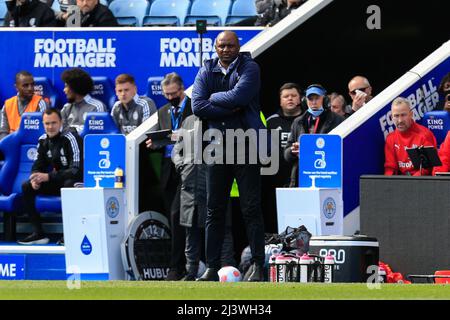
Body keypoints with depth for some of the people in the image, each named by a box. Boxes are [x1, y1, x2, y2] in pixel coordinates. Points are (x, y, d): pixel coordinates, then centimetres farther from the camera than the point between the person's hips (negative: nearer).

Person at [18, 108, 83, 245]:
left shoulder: (70, 138, -19)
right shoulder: (44, 140, 2)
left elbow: (77, 170, -27)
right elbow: (38, 165, 7)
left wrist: (48, 177, -33)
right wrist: (35, 178, -19)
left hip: (78, 181, -7)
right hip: (57, 181, 7)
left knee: (69, 185, -40)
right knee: (26, 187, -9)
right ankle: (38, 233, -10)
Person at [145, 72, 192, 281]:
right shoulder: (163, 112, 19)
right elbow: (159, 140, 20)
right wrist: (154, 144, -2)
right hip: (168, 171, 6)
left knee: (177, 214, -16)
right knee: (174, 218, 6)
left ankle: (177, 267, -15)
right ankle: (185, 265, 11)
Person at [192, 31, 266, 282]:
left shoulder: (249, 68, -1)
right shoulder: (207, 71, 9)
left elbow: (238, 96, -19)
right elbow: (198, 106, -5)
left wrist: (214, 97, -4)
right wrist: (230, 109, -12)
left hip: (246, 146, -4)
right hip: (218, 146, 4)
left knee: (251, 208, -4)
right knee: (215, 210, 5)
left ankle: (258, 266, -2)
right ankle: (212, 268, 7)